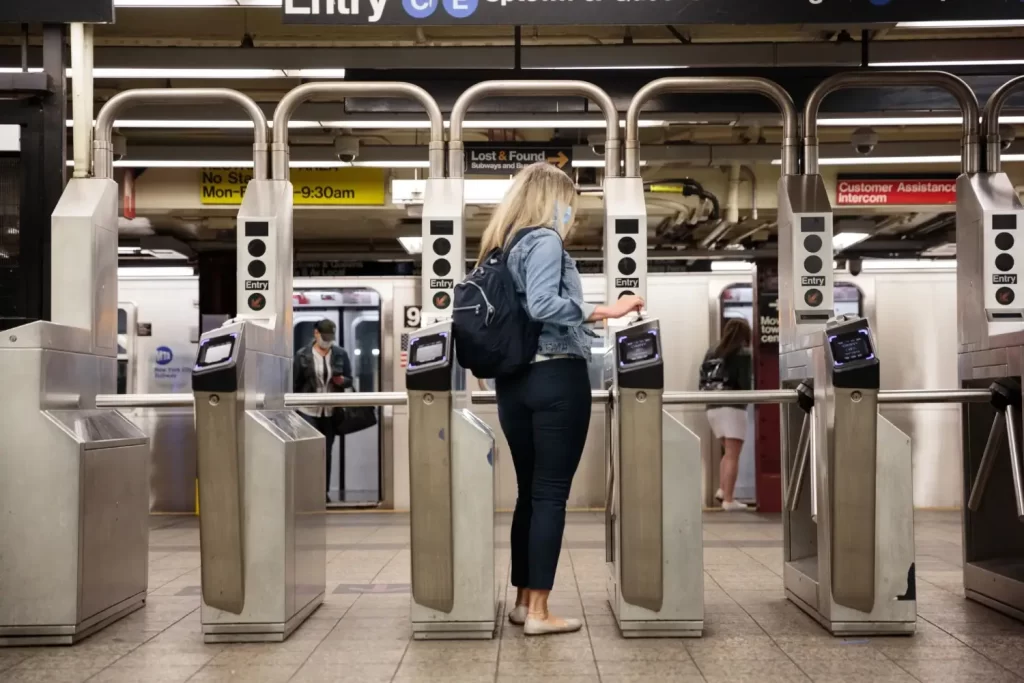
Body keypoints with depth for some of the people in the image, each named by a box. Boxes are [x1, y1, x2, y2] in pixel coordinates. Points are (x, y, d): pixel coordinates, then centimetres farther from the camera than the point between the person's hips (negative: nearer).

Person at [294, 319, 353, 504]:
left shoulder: (341, 354, 4)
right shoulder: (302, 355, -4)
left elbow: (349, 380, 10)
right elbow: (294, 384, -1)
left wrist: (342, 380, -12)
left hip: (331, 412, 3)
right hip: (308, 410, -3)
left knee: (327, 452, 9)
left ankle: (324, 491, 19)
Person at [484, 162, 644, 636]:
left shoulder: (503, 245, 17)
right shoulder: (545, 239, -7)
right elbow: (541, 305, -22)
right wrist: (602, 311, -22)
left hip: (513, 379, 8)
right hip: (556, 378, -8)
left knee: (528, 491, 13)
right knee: (551, 494, -3)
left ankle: (523, 600, 19)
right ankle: (538, 610, -1)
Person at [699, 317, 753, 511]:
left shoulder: (712, 351, 12)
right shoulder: (742, 353, -5)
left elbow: (703, 380, 9)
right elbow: (744, 383, -11)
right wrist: (745, 397, 7)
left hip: (712, 407, 6)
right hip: (732, 407, -6)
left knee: (728, 452, 19)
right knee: (732, 455, -3)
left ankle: (723, 490, 9)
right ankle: (729, 499, -5)